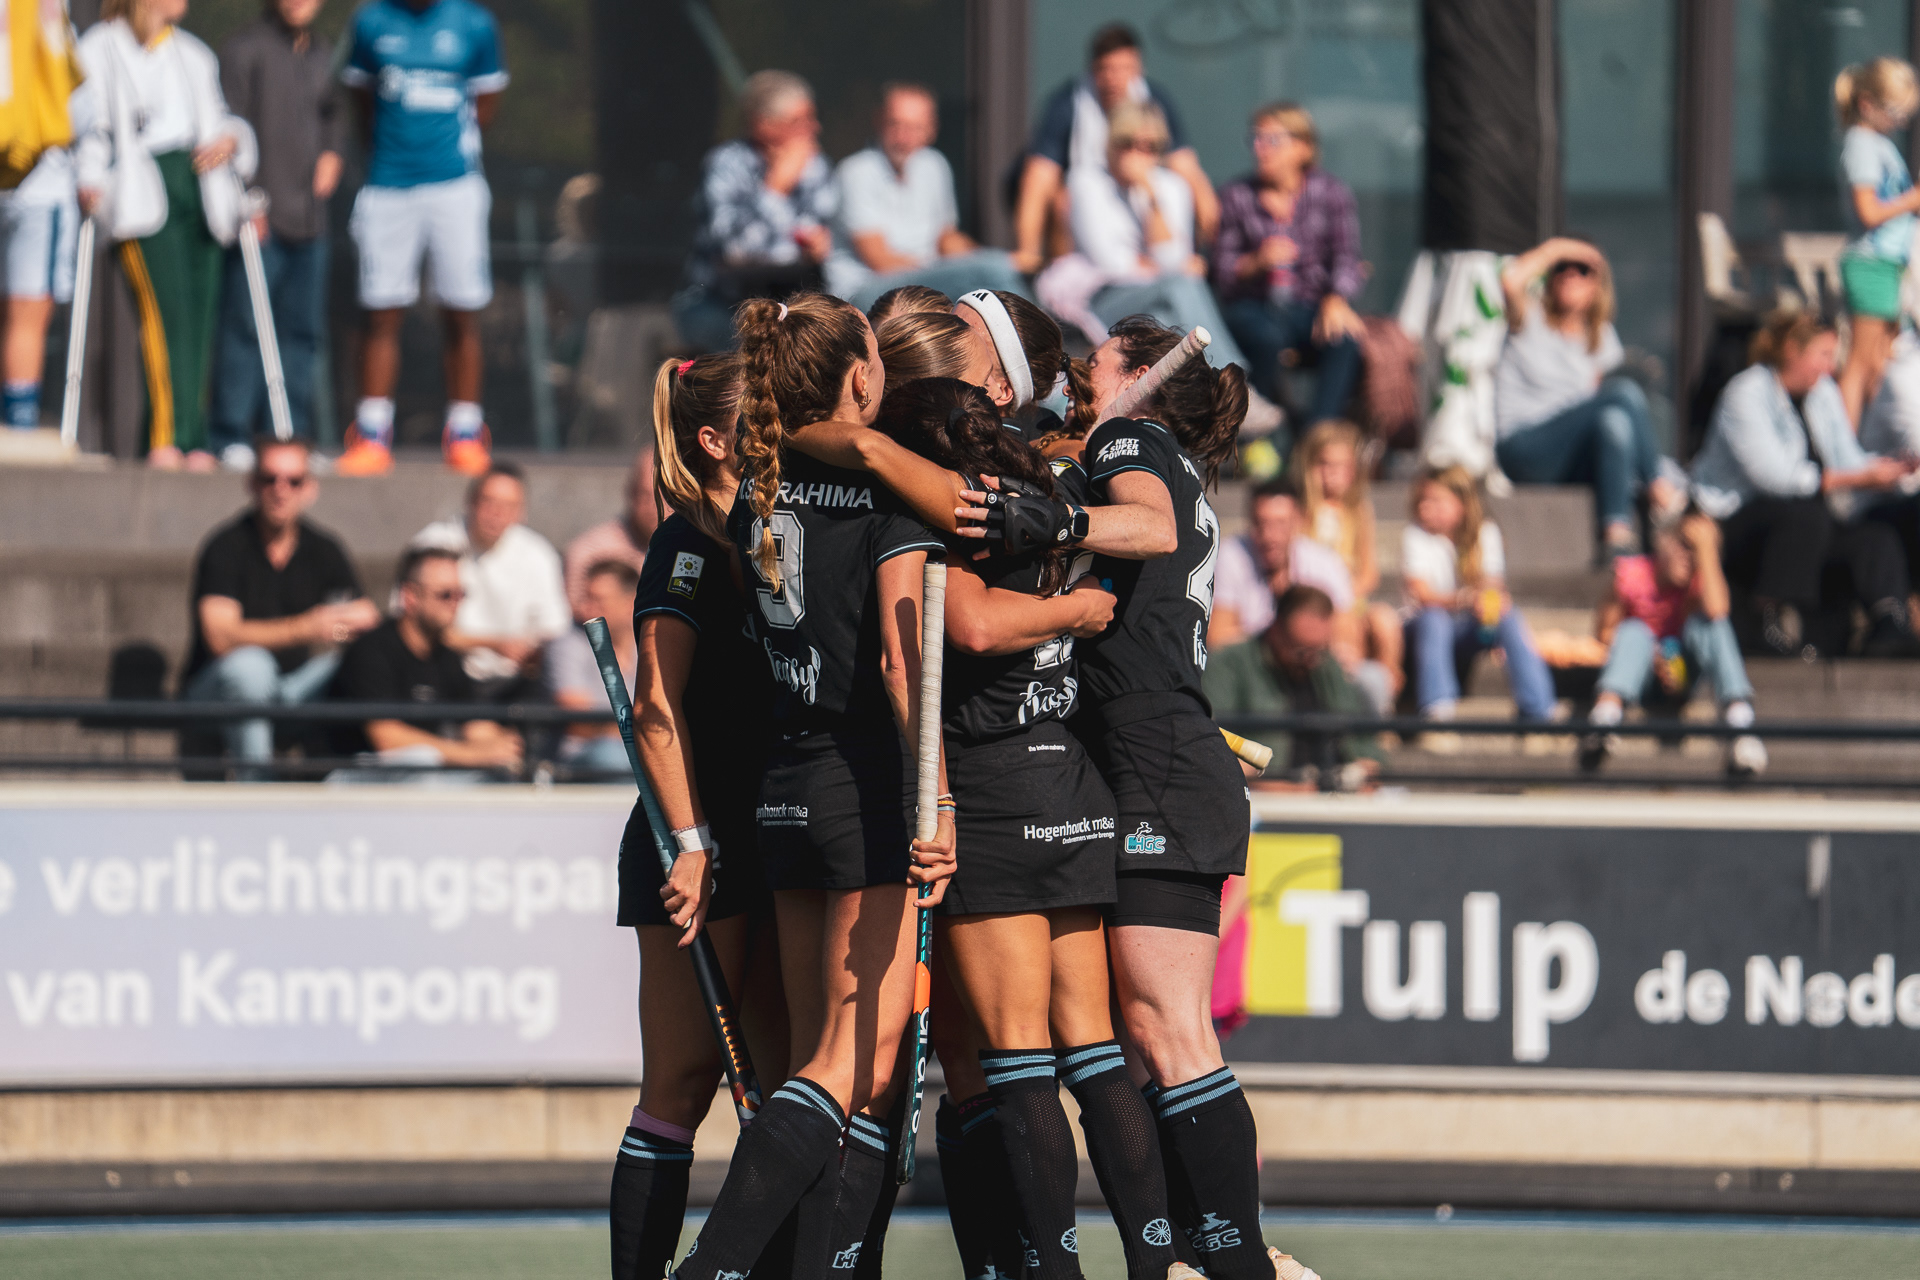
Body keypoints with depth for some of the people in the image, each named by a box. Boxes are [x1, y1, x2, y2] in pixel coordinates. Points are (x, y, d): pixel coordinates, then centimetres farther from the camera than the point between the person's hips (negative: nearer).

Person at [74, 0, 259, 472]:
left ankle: (191, 442, -1)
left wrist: (231, 140, 4)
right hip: (142, 197, -5)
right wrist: (89, 179, -15)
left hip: (199, 186, 5)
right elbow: (89, 126, 1)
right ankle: (170, 436, -22)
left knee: (199, 308, -3)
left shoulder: (194, 55, 25)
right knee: (165, 305, -19)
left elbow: (220, 117, 26)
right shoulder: (99, 51, 8)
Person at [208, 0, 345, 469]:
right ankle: (232, 438, -4)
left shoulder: (322, 55, 15)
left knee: (301, 331, 8)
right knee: (244, 328, -7)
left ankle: (292, 434, 14)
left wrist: (332, 153, 11)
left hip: (308, 218, 7)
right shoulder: (244, 48, -6)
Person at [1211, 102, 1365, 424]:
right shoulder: (1237, 196, 4)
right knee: (1267, 337, -35)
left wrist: (1336, 299, -24)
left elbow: (1347, 259, -4)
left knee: (1344, 338, -32)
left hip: (1312, 308, 1)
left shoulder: (1332, 192, 4)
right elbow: (1223, 275, 3)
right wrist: (1256, 262, -19)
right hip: (1253, 306, -1)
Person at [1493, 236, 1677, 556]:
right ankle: (1658, 488, -19)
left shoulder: (1601, 339, 19)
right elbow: (1512, 279, -18)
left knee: (1614, 419, -31)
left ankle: (1617, 530, -39)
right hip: (1523, 450, -5)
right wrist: (1556, 248, -7)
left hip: (1573, 463, 5)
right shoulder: (1532, 321, 2)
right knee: (1624, 393, -25)